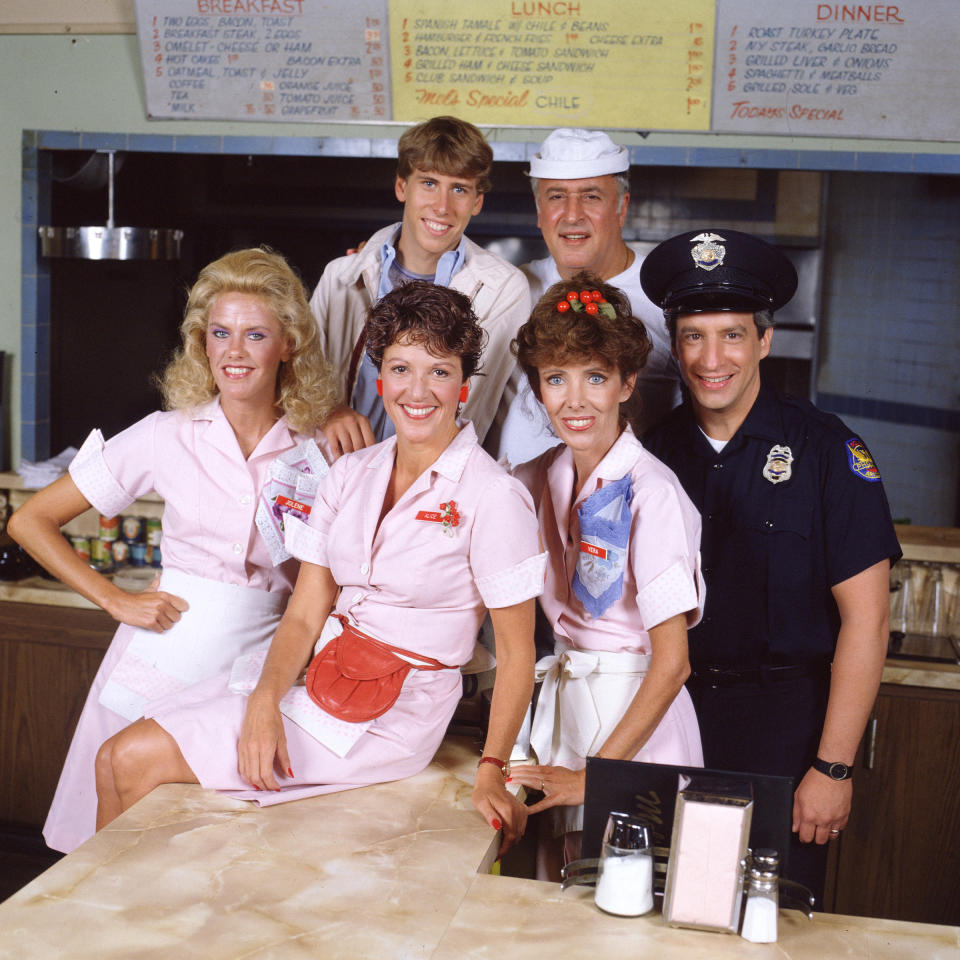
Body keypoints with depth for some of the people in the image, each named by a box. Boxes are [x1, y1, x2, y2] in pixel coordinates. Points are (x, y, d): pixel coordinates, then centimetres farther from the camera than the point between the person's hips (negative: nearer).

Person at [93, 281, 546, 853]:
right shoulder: (350, 474, 7)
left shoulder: (492, 496, -12)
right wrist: (266, 700, -14)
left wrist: (492, 773, -17)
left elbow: (517, 652, -9)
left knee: (135, 761, -10)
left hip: (389, 719, -6)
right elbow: (305, 614, 4)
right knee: (114, 760, -4)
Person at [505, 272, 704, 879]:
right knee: (561, 886, 14)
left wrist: (595, 775, -17)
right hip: (562, 700, 6)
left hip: (635, 713, -6)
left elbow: (672, 663, -19)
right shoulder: (541, 478, 2)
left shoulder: (652, 493, -18)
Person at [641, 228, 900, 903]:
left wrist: (833, 768, -13)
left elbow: (865, 617, -10)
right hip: (673, 714, 3)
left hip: (786, 725, -3)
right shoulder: (658, 454, 4)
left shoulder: (826, 450, -8)